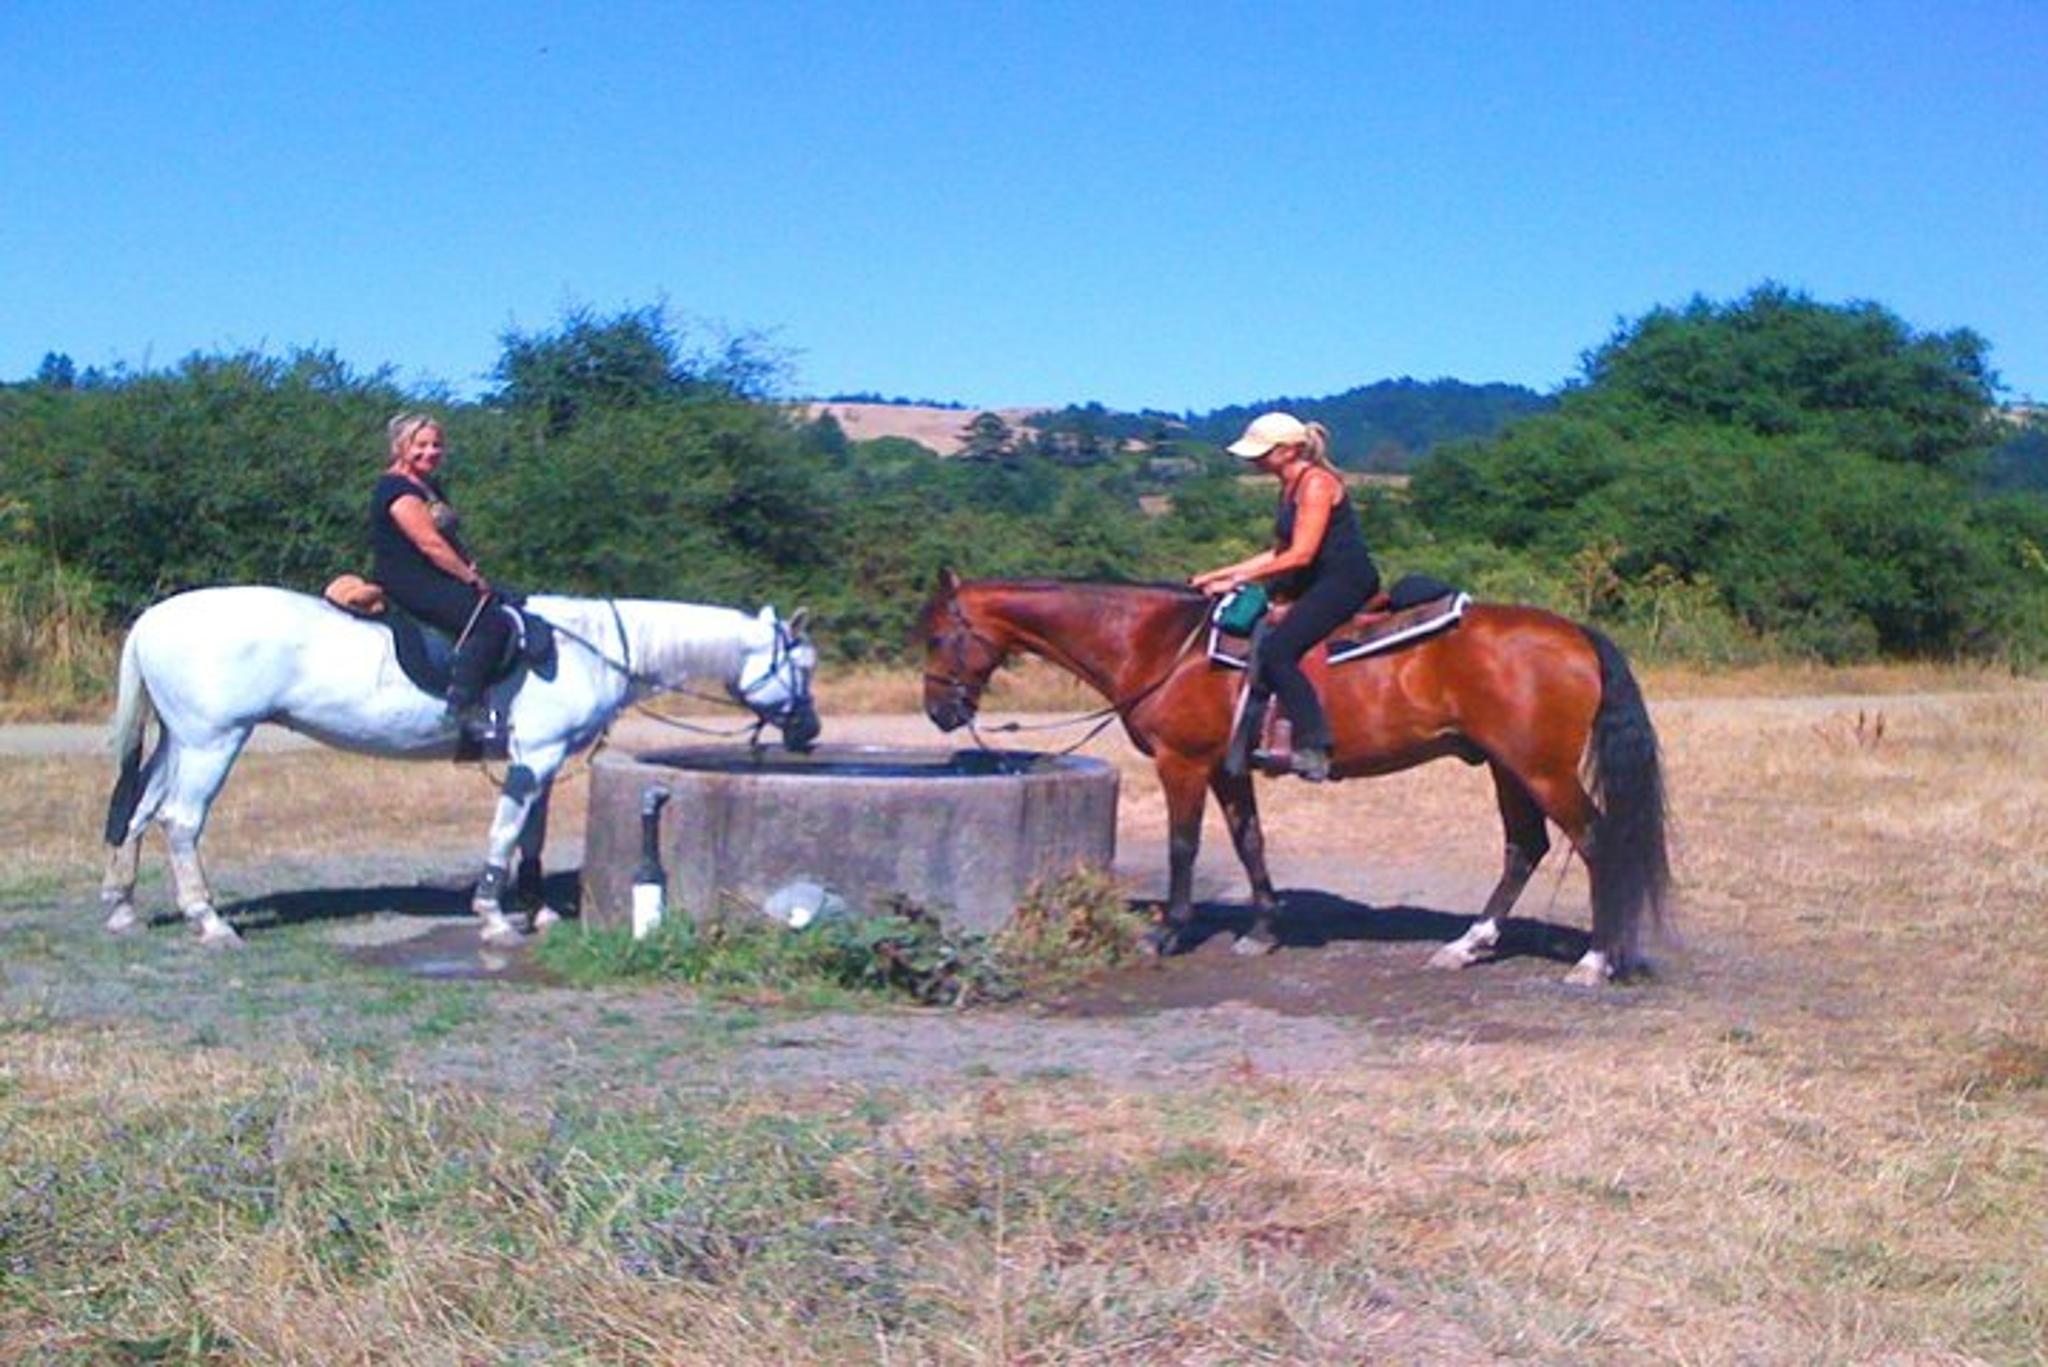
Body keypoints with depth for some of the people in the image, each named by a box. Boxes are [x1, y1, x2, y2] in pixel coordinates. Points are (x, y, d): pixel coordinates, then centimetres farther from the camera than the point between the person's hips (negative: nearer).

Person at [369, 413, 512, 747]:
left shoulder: (429, 487, 20)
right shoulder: (396, 487, -13)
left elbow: (450, 538, 22)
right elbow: (429, 543, -19)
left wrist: (472, 571, 4)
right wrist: (472, 578, -13)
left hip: (433, 581, 11)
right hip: (406, 582, -11)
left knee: (507, 605, 8)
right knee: (490, 622, -24)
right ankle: (466, 706, -27)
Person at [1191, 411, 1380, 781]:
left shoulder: (1316, 483, -14)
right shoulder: (1291, 487, 15)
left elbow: (1300, 555, -20)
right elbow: (1280, 553, 19)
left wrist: (1238, 578, -16)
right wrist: (1220, 575, 13)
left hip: (1347, 580, -11)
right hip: (1315, 581, 11)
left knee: (1276, 650, -23)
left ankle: (1313, 748, -22)